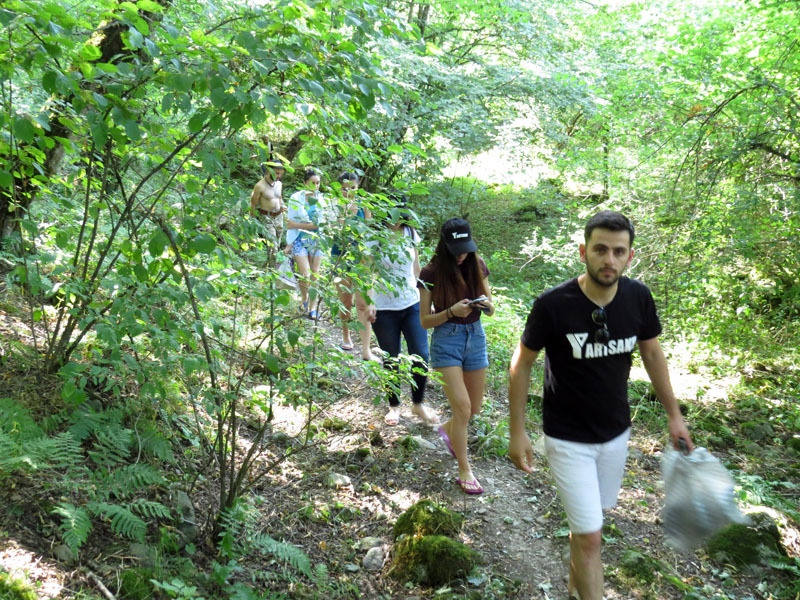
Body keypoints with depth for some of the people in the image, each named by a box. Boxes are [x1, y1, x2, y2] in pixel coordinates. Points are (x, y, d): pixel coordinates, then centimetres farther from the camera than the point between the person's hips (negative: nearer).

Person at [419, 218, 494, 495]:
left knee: (475, 407, 14)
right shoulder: (431, 273, -11)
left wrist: (486, 304, -17)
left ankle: (447, 430, 47)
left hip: (476, 338, 5)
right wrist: (452, 311, -24)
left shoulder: (477, 266, 0)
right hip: (446, 341, -4)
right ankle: (464, 471, 9)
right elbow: (425, 320, -8)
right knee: (462, 408, -9)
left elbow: (491, 309, 6)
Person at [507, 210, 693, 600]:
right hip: (568, 439, -4)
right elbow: (522, 364, -11)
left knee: (587, 519, 23)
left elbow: (652, 353, 6)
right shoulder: (553, 305, -23)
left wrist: (674, 414, 10)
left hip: (616, 432, 5)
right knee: (590, 537, -2)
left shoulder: (638, 298, -11)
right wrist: (517, 431, -10)